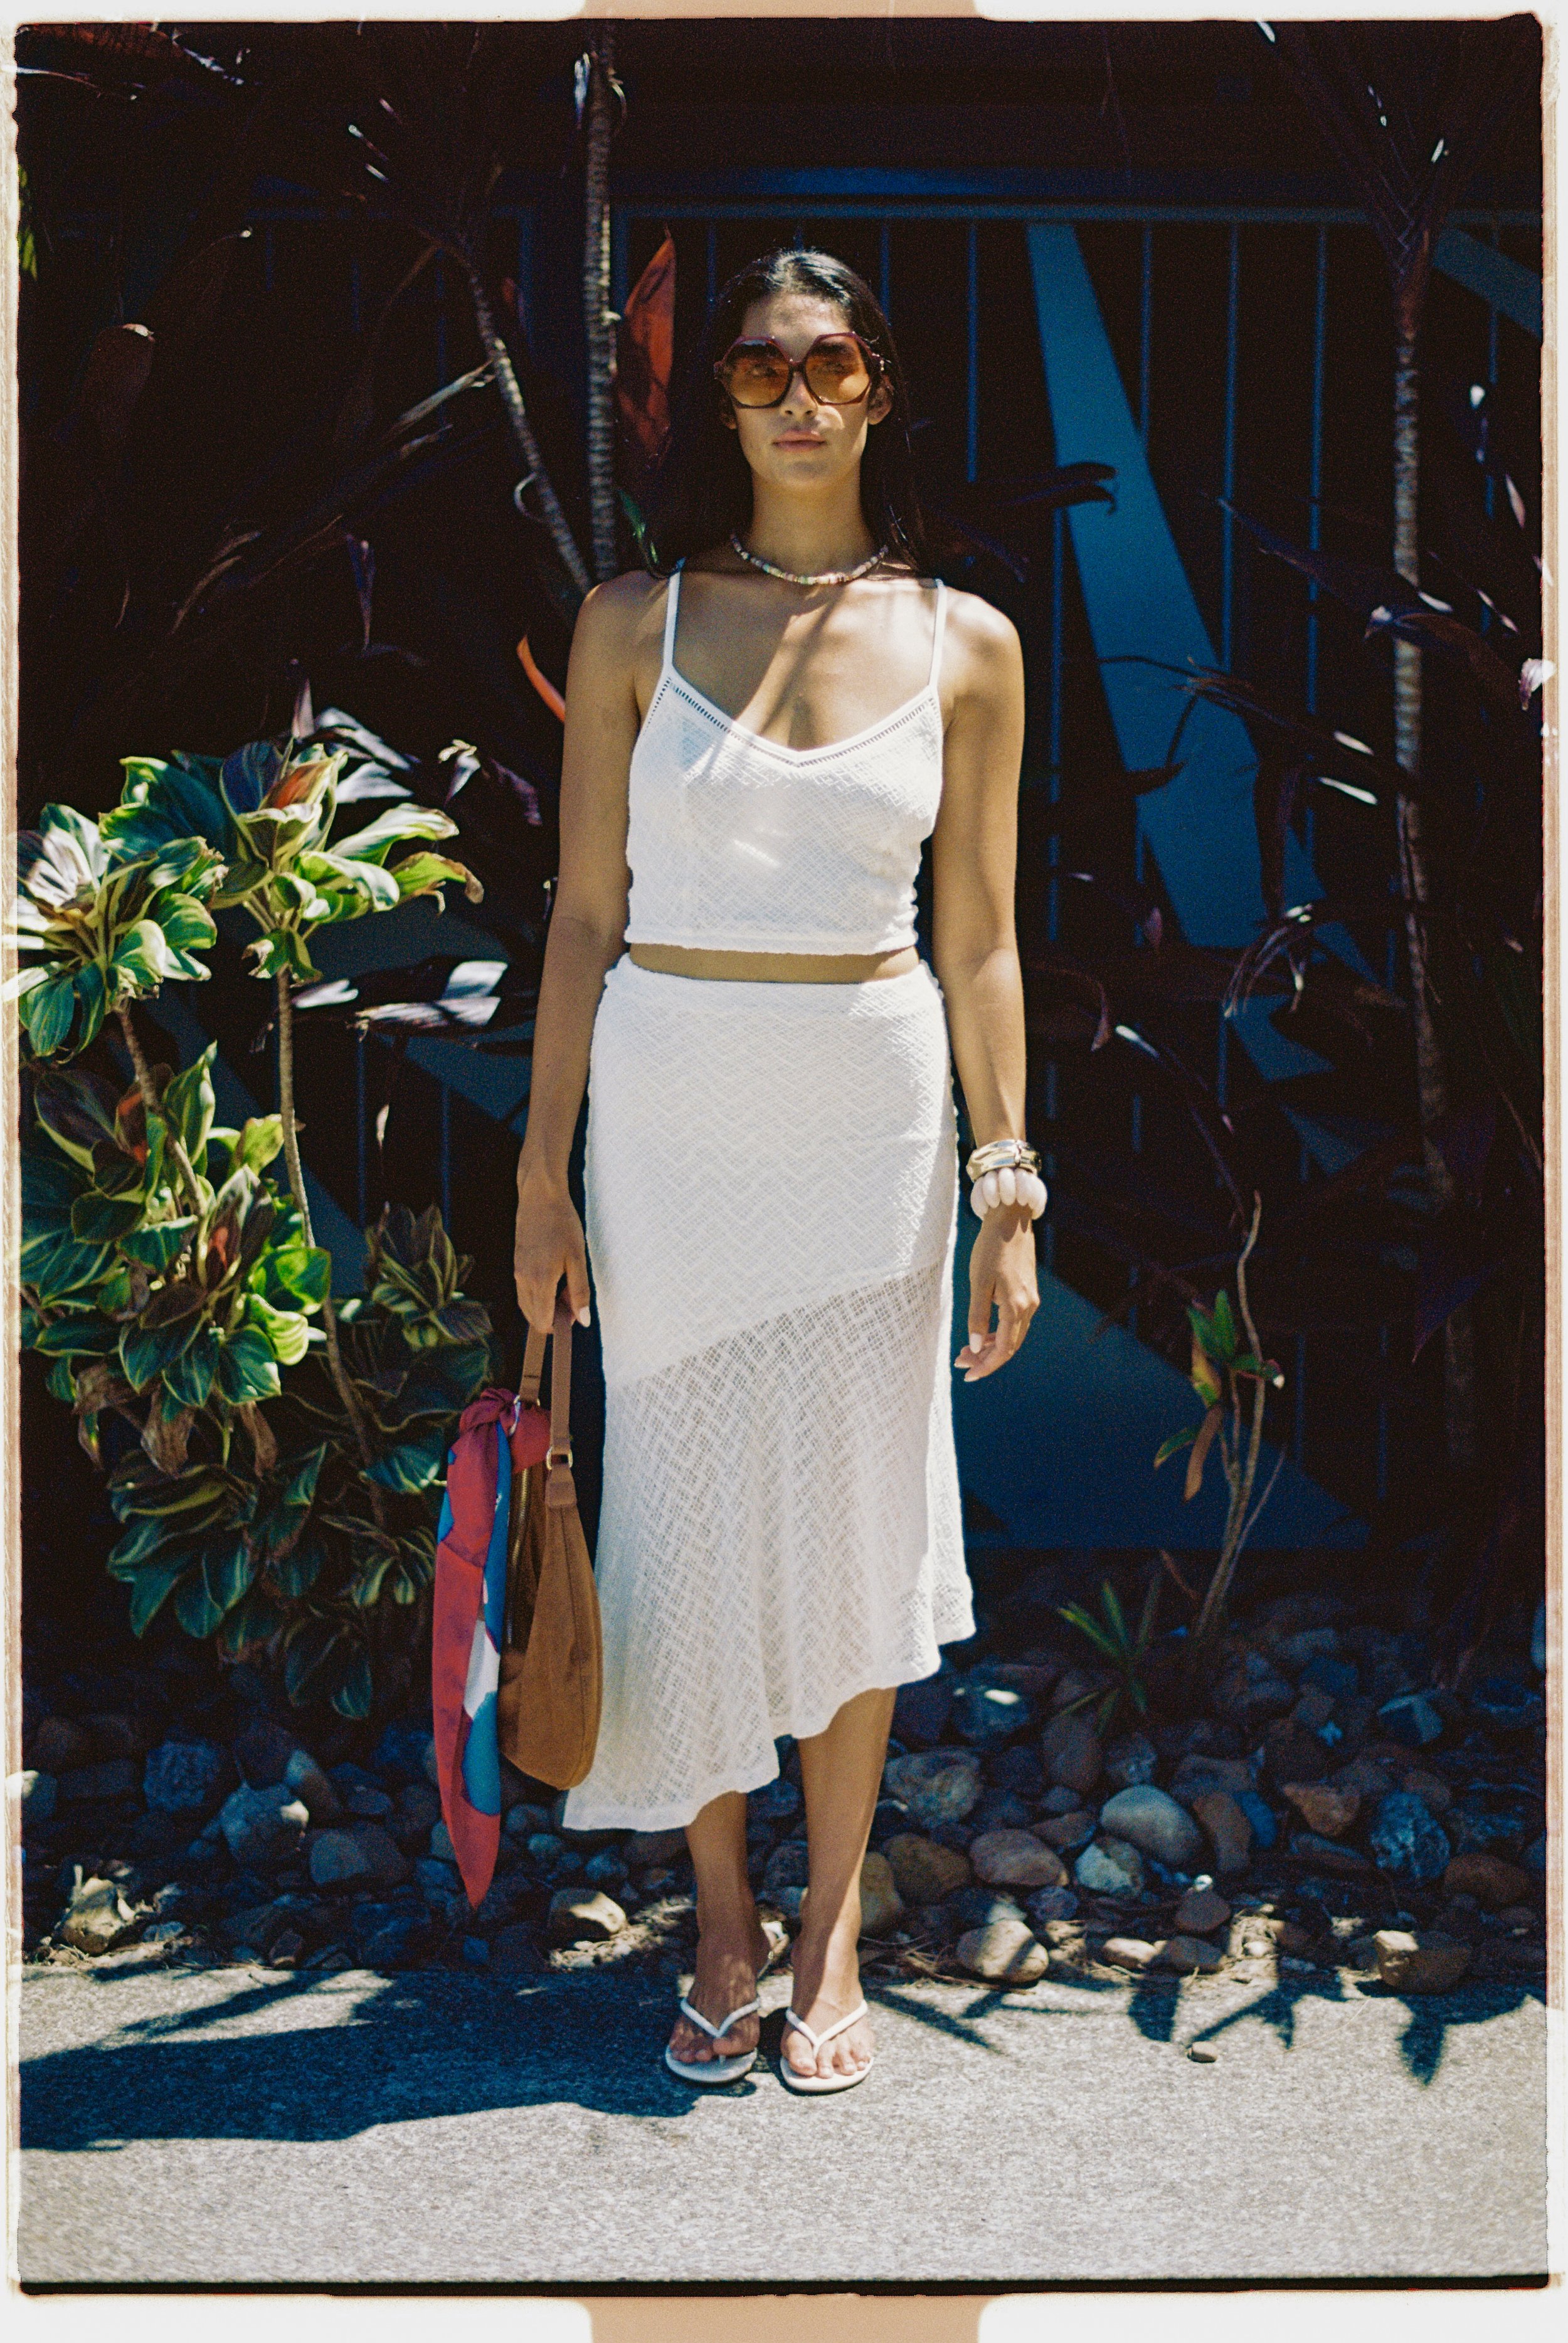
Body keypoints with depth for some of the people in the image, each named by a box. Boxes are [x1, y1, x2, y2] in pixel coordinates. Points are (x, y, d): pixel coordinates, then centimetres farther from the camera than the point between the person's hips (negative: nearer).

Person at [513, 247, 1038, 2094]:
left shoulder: (965, 645, 2)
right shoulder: (634, 624, 1)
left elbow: (979, 944, 4)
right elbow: (584, 917, 2)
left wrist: (1009, 1186, 0)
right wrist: (544, 1173, -1)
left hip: (873, 1110, 0)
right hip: (669, 1109, 0)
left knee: (852, 1515, 7)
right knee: (691, 1513, 6)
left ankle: (833, 1927, 23)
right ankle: (722, 1922, 24)